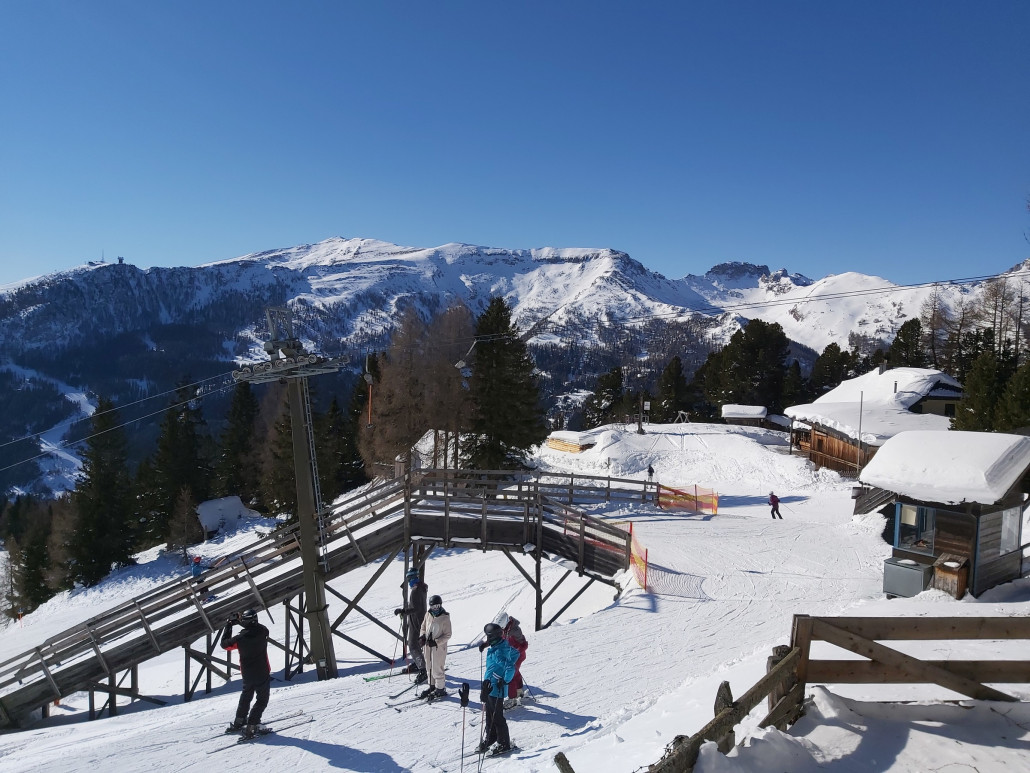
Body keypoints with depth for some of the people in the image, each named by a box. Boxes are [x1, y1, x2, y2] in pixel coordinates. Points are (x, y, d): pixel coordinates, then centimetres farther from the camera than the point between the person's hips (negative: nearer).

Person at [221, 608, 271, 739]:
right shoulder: (263, 632, -17)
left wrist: (228, 626, 12)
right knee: (262, 700, 7)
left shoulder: (240, 638, -14)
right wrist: (240, 619, 12)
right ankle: (251, 727, -2)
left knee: (246, 696, 26)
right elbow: (256, 626, 8)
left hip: (247, 674, 3)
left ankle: (239, 721, 36)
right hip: (262, 673, -3)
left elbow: (225, 644, 4)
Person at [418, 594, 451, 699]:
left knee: (437, 668, -1)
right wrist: (422, 637, -4)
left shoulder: (445, 617, -15)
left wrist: (436, 642, -20)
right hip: (427, 646, 6)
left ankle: (440, 689, 13)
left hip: (439, 646, -6)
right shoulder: (428, 614, 2)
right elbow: (423, 627, 15)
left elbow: (447, 635, -12)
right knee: (429, 667, 16)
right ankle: (432, 685, 32)